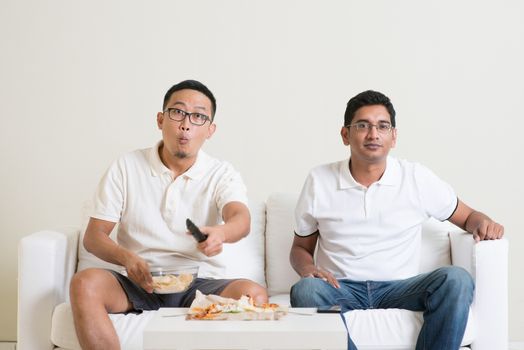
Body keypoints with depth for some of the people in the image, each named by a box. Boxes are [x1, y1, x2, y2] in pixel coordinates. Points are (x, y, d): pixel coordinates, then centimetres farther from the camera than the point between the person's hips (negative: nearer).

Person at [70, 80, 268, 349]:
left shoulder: (222, 175, 3)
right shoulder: (126, 168, 5)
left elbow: (241, 219, -17)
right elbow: (93, 236, 3)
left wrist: (221, 233, -43)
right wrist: (127, 259, -19)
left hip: (199, 284, 0)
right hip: (139, 283, 1)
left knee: (254, 294, -29)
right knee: (85, 283, -29)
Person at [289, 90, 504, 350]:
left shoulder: (417, 179, 5)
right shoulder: (319, 181, 5)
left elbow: (466, 216, 17)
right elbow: (300, 248, 14)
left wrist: (483, 223, -7)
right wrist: (307, 268, -10)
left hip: (399, 288, 1)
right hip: (340, 289, 0)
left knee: (456, 279, -28)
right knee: (305, 290, -34)